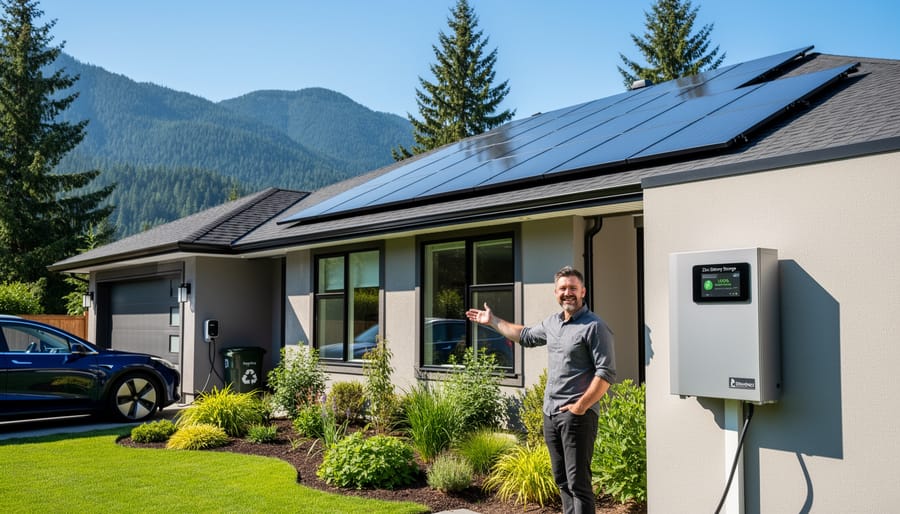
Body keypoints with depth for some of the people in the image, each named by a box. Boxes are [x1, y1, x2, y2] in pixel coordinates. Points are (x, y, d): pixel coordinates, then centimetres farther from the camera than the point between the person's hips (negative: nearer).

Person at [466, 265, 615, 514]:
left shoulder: (594, 326, -10)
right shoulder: (552, 323, 14)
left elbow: (606, 373, -15)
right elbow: (526, 335, 34)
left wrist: (580, 407, -17)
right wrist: (492, 321, 38)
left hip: (577, 415, -8)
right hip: (550, 414, 8)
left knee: (578, 482, -10)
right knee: (562, 481, 14)